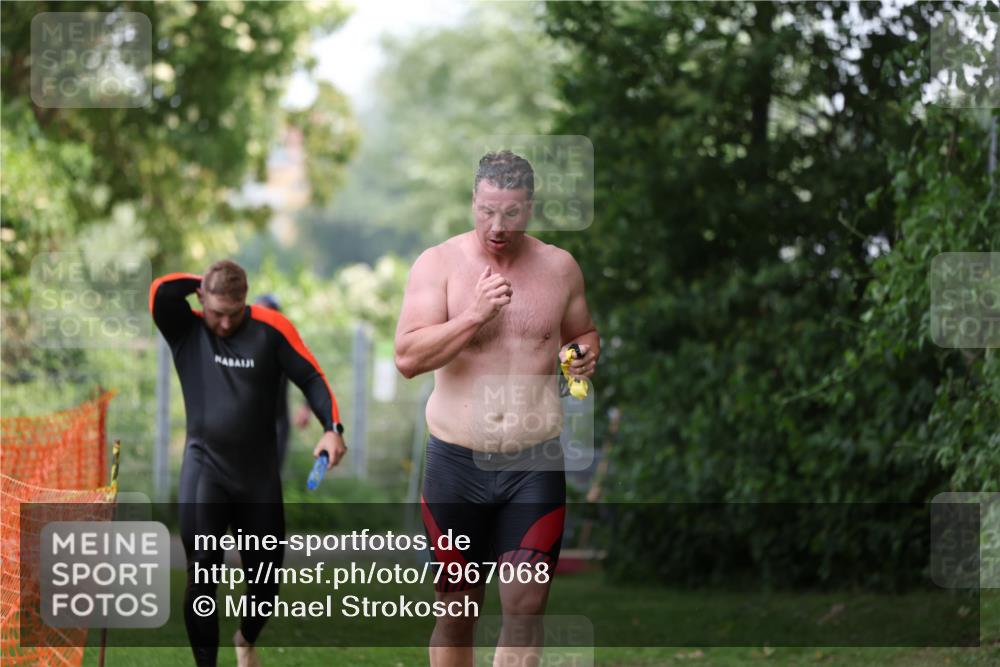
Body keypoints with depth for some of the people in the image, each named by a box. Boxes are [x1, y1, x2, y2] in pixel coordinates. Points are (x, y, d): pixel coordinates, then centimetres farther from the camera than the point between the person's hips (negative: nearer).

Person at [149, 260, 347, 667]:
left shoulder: (270, 328, -4)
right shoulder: (185, 331, -3)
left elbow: (311, 378, -5)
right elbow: (161, 292, -20)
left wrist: (332, 428, -19)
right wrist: (205, 284, -5)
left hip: (259, 471, 1)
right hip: (204, 468, -1)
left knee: (266, 575, 11)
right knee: (202, 577, -13)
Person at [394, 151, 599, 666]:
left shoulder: (559, 267, 4)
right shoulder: (439, 264, -4)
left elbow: (584, 333, 21)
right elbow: (407, 357, -13)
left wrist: (586, 354, -2)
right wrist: (475, 315, -23)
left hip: (534, 464, 1)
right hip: (457, 463, -1)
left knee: (526, 609, -6)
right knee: (456, 613, 8)